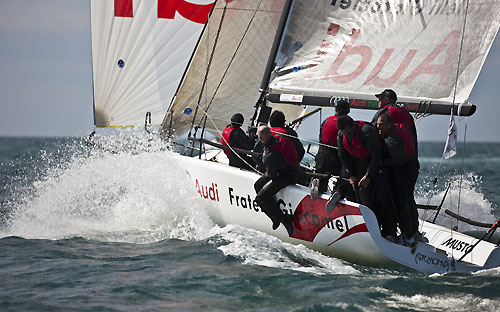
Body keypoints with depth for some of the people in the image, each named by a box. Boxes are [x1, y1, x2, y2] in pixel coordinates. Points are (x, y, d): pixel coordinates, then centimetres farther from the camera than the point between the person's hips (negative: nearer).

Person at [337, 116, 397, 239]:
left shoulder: (367, 131, -26)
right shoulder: (341, 136, -4)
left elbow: (376, 154, -25)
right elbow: (343, 156, 9)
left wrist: (369, 175, -26)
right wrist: (351, 175, 0)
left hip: (376, 165, -6)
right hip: (359, 167, 6)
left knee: (383, 198, -11)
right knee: (366, 199, -2)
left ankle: (389, 232, -8)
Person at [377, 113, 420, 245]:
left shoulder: (391, 139, -26)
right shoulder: (399, 127, 4)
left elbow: (400, 159, -28)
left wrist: (384, 162, -17)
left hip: (400, 171, -10)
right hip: (411, 166, 10)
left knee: (400, 203, -1)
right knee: (409, 200, 21)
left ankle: (408, 237, 4)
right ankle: (414, 232, 33)